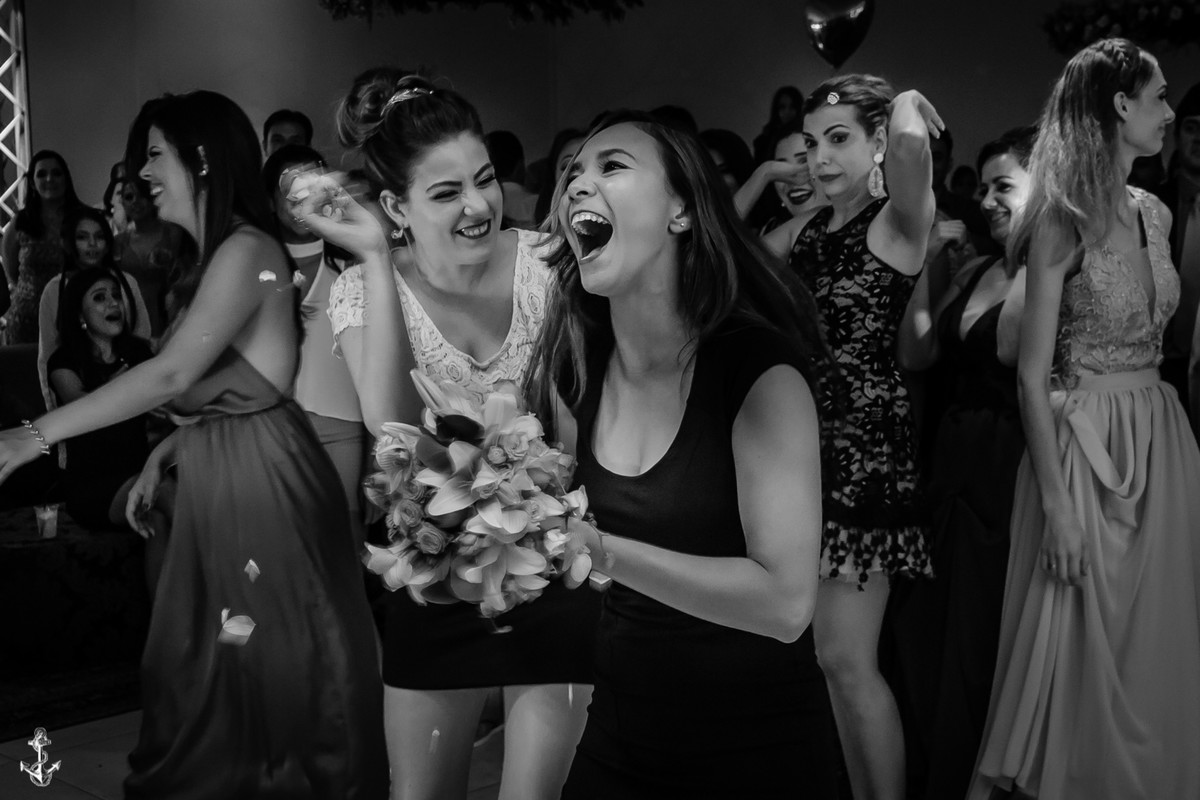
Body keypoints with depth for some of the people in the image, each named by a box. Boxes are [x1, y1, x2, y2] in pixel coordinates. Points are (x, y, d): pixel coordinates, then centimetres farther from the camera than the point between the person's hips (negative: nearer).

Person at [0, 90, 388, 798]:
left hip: (263, 474, -9)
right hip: (215, 478, 9)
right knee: (199, 675, 13)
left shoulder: (246, 250, -14)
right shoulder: (211, 256, 17)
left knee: (268, 671, 2)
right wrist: (162, 456, 9)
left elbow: (173, 374, -22)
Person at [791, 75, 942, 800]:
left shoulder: (900, 220, -8)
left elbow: (912, 138, -27)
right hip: (804, 440, 7)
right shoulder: (812, 228, 13)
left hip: (865, 447, -7)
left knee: (847, 658, -7)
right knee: (835, 653, 12)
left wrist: (909, 107, -9)